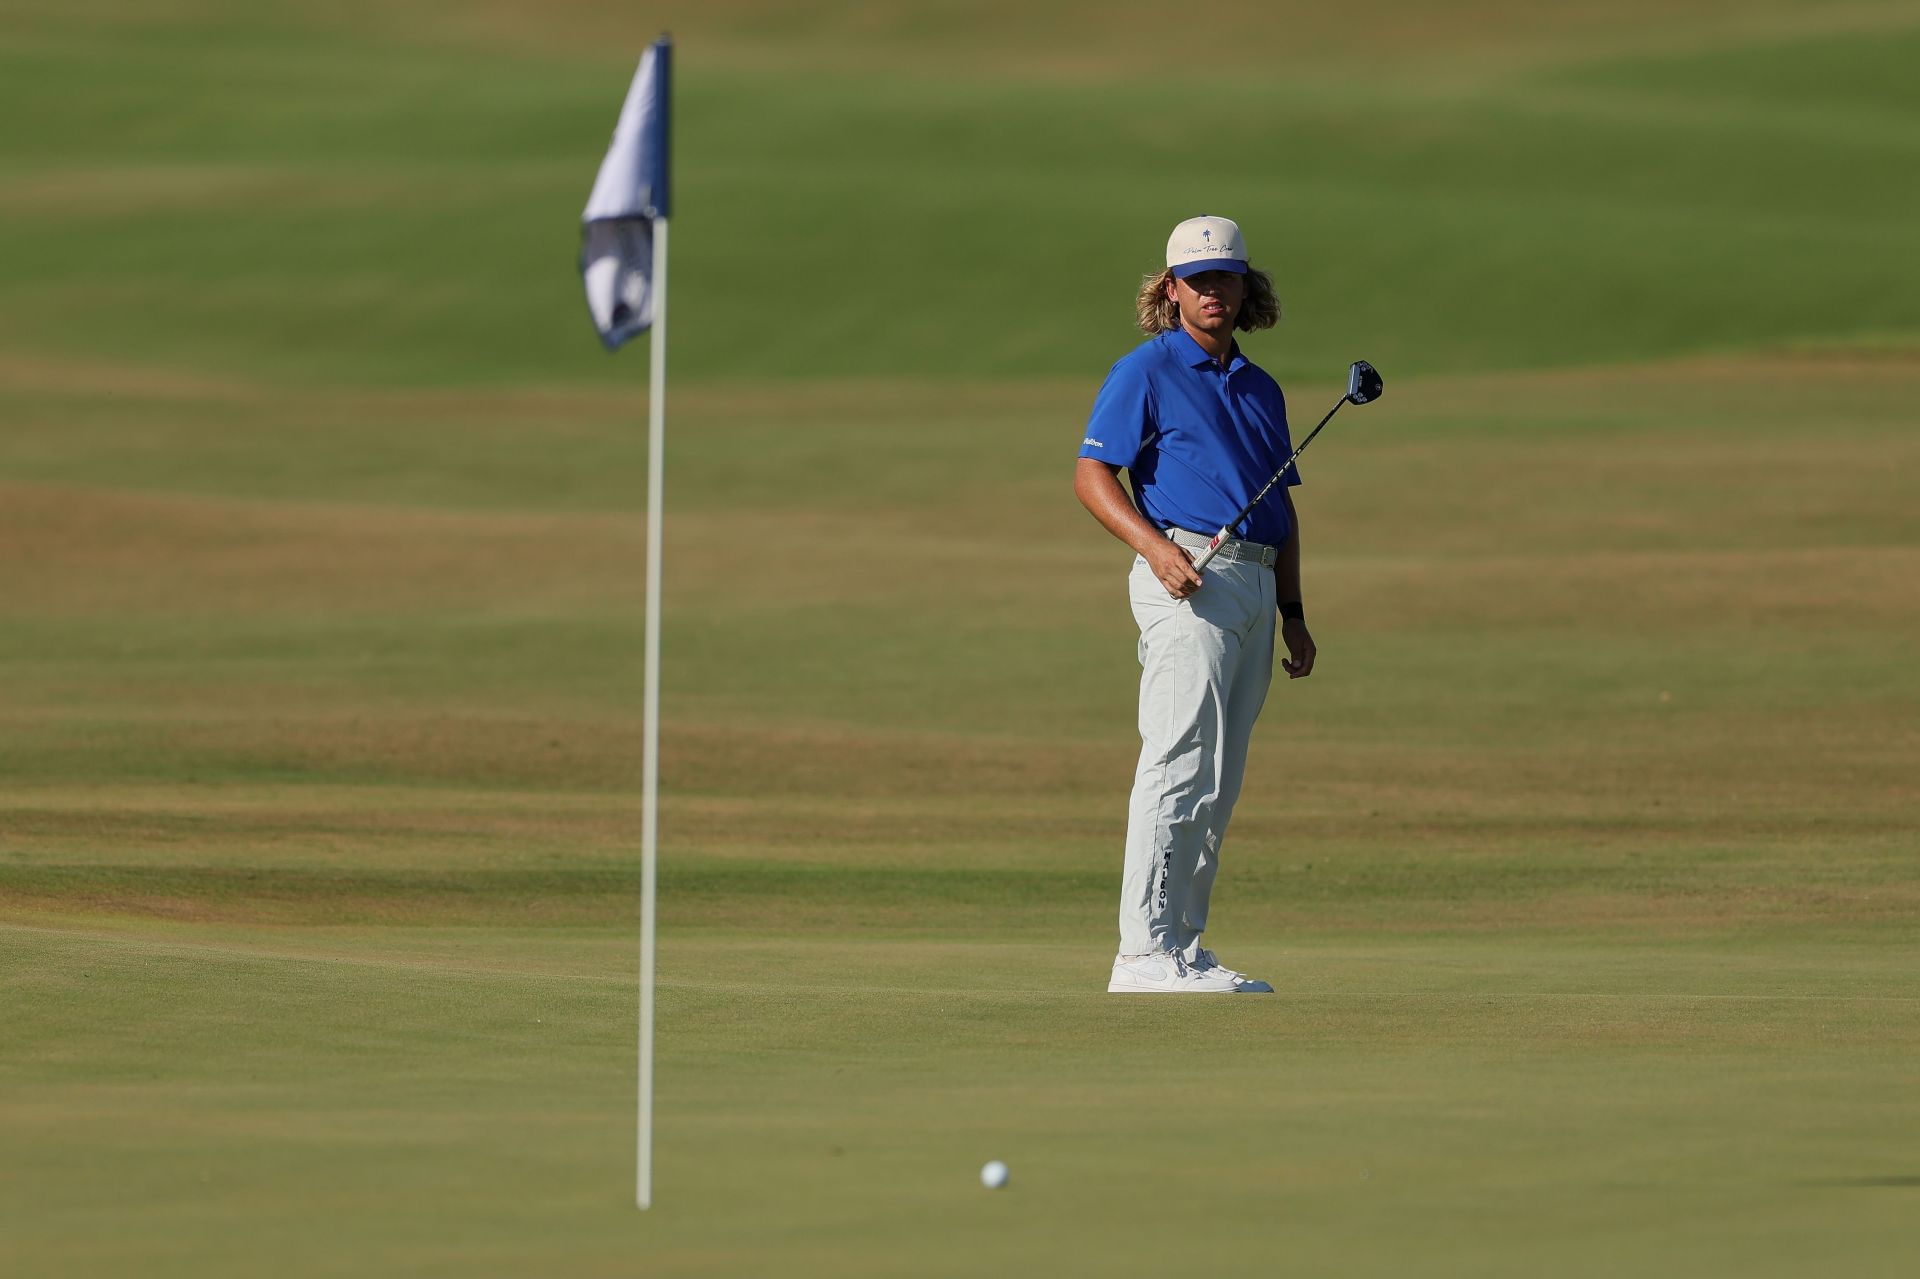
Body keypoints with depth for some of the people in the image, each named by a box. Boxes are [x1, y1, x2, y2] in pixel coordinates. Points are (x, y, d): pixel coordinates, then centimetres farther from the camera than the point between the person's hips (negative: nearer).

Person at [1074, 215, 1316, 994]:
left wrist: (1293, 615, 19)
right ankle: (1145, 953, -19)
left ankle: (1182, 948, 11)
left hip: (1255, 585, 8)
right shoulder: (1147, 373, 0)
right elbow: (1091, 477, -6)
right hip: (1187, 579, -8)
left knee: (1218, 785, 8)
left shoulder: (1260, 389, 21)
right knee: (1182, 767, -16)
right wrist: (1156, 547, -21)